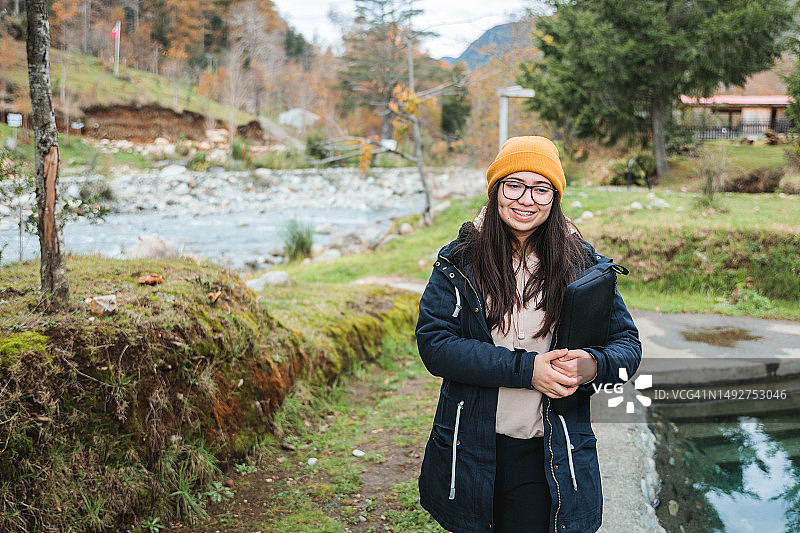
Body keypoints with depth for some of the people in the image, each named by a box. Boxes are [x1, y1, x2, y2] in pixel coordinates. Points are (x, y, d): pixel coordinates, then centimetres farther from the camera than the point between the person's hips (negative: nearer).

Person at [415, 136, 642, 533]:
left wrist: (593, 364, -23)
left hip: (546, 456, 0)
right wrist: (526, 368, -21)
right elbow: (434, 343, -12)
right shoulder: (459, 262, -2)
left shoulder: (582, 264, 0)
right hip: (471, 451, 1)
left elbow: (628, 345, 2)